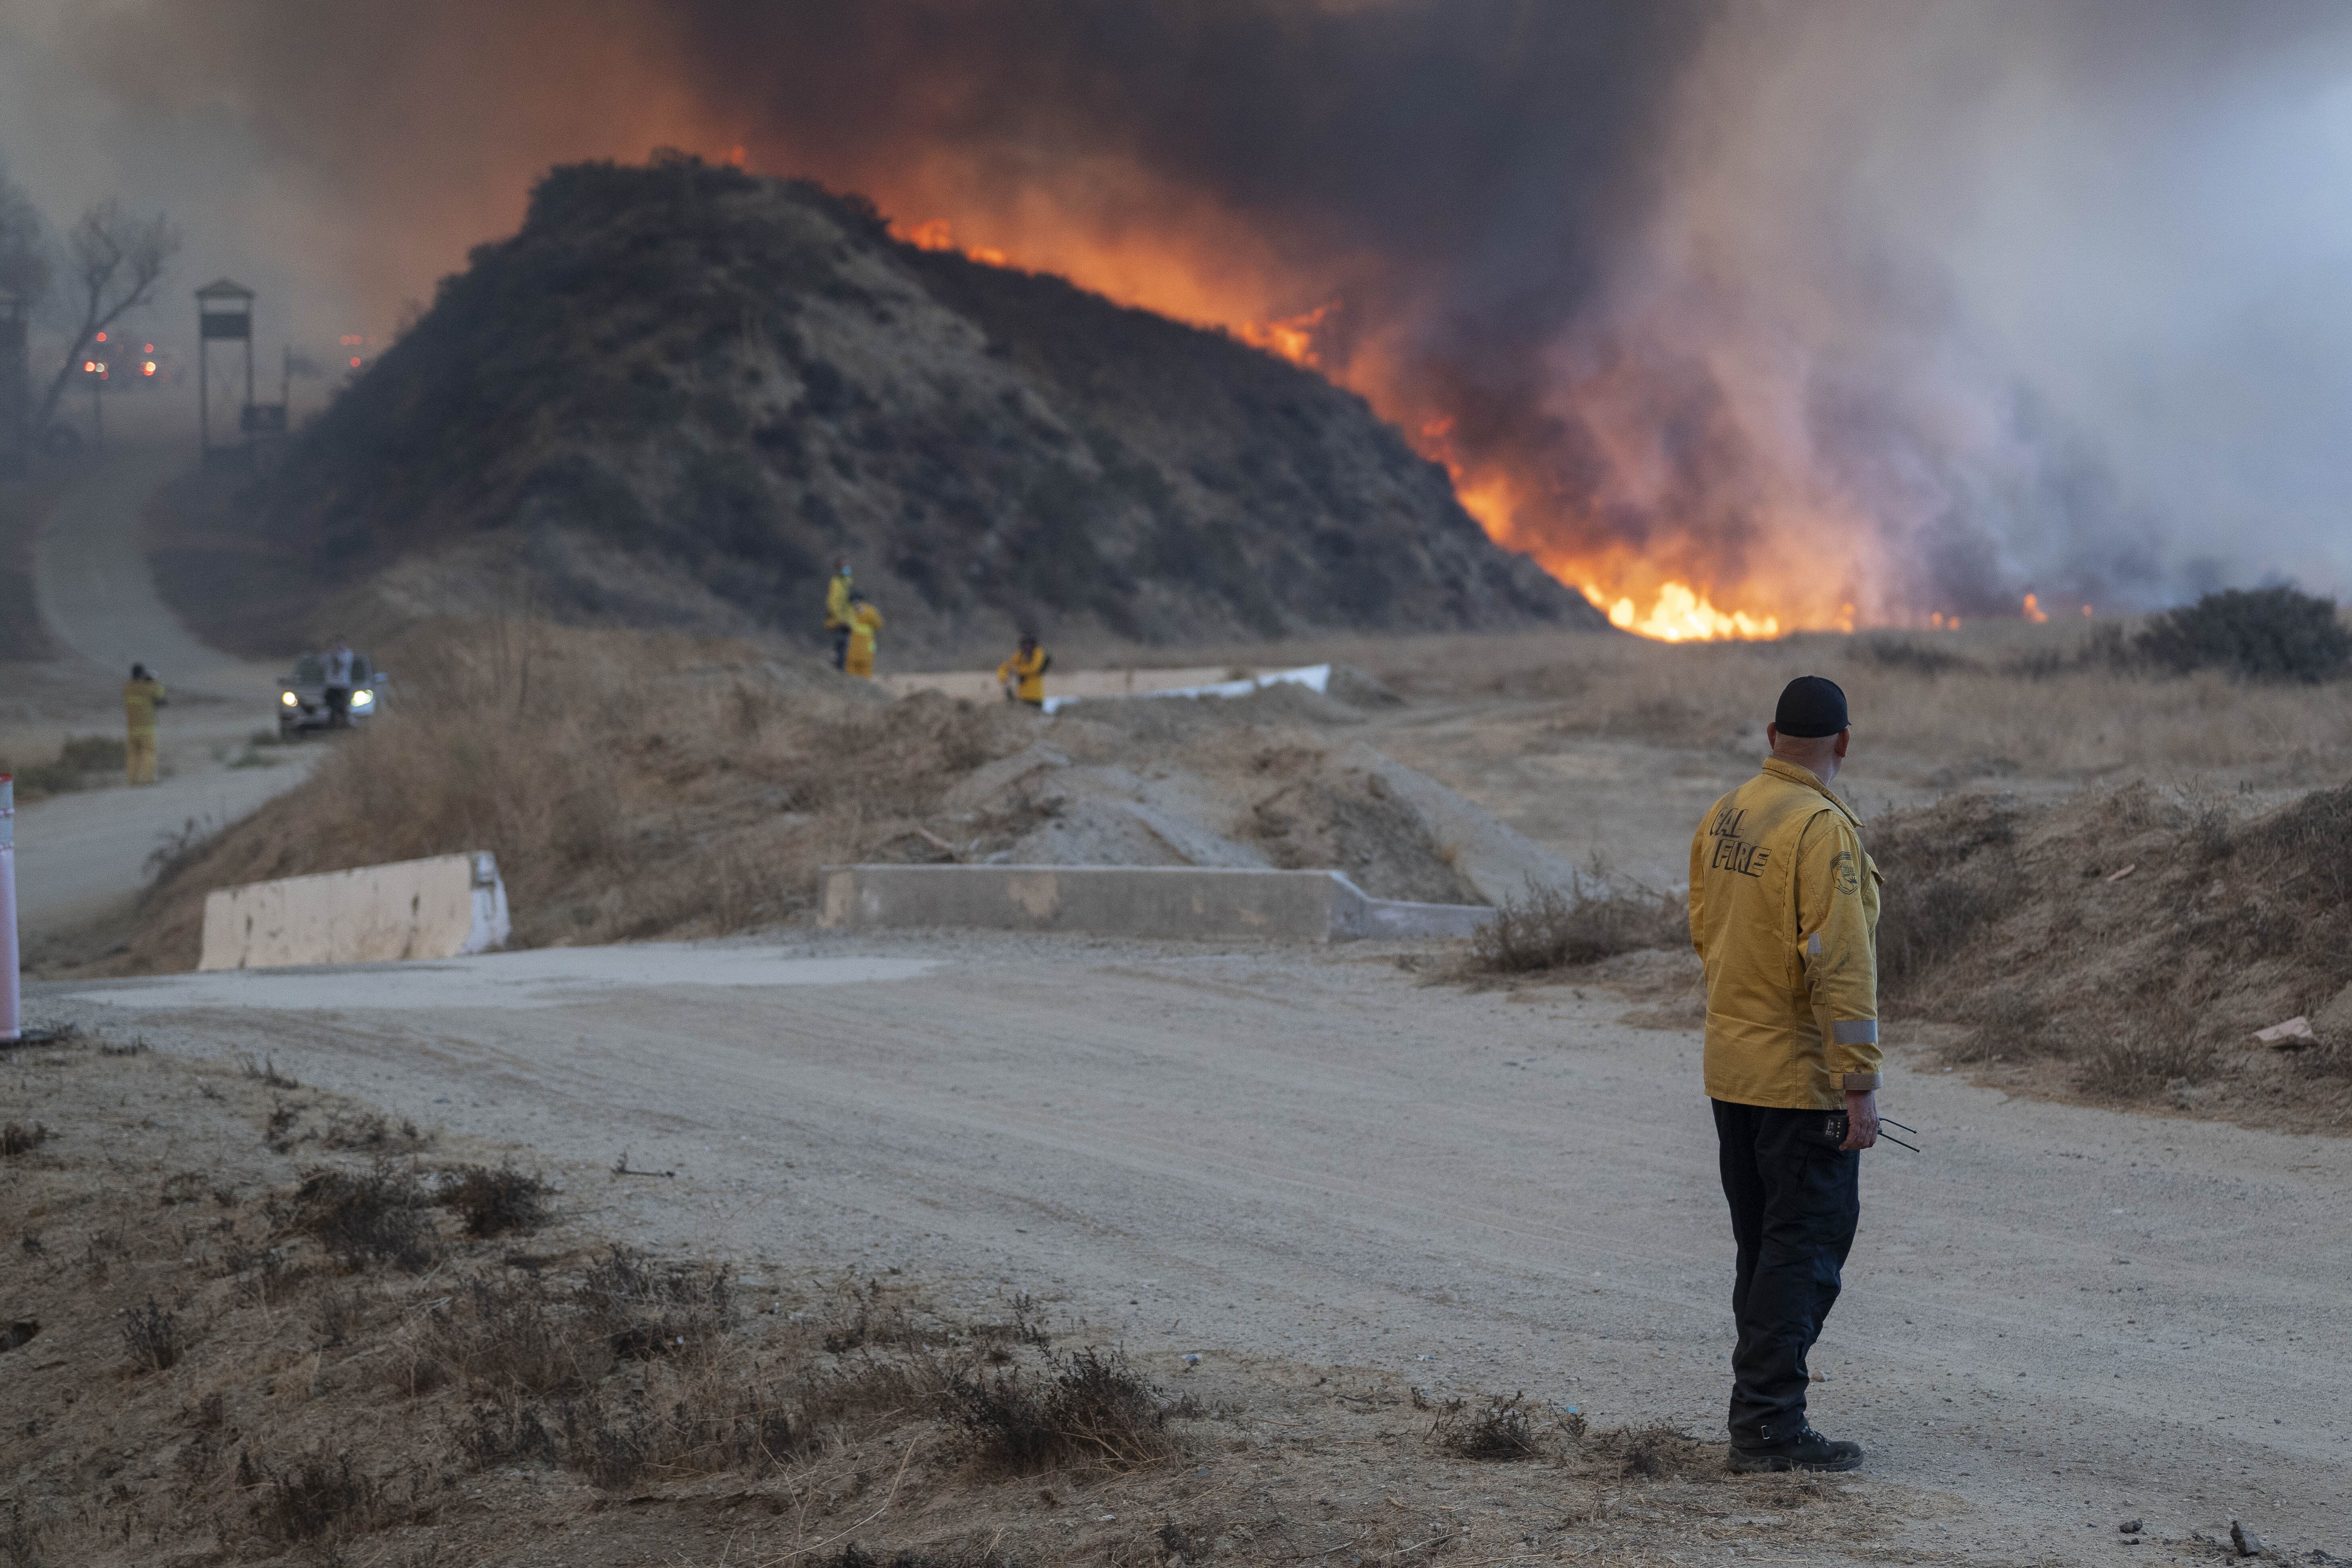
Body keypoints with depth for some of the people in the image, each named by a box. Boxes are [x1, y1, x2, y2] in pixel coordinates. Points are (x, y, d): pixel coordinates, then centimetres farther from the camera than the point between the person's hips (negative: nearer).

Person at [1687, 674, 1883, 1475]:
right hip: (1802, 1078, -8)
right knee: (1806, 1246, -4)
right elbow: (1841, 965, -21)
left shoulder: (1722, 817, 7)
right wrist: (1860, 1086, -19)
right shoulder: (1823, 829, -18)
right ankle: (1768, 1424, -5)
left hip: (1731, 1069, 8)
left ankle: (1760, 1409, 21)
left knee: (1765, 1245, 16)